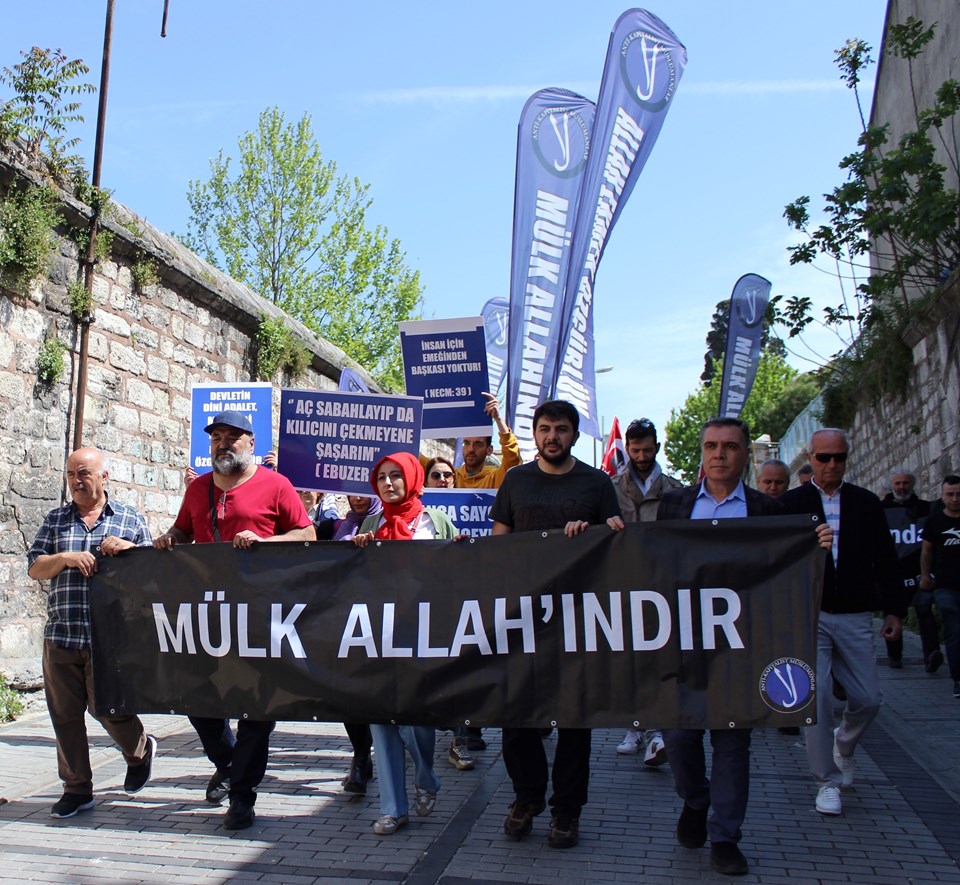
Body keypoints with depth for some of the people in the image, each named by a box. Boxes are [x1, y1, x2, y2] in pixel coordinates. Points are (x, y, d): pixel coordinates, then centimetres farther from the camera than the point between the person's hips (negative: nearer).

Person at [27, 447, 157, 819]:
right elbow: (34, 568, 9)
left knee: (105, 707, 0)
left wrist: (129, 548, -13)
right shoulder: (55, 520, 13)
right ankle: (76, 789, 20)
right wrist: (65, 558, -10)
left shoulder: (131, 519, 7)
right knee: (65, 714, 6)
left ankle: (139, 750, 29)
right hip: (61, 636, 3)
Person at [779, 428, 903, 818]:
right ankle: (827, 780, 9)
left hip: (855, 617, 3)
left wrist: (893, 608, 6)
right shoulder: (789, 503, 0)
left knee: (868, 699, 4)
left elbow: (885, 559, 10)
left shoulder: (867, 503, 7)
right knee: (816, 697, -8)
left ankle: (843, 745, 37)